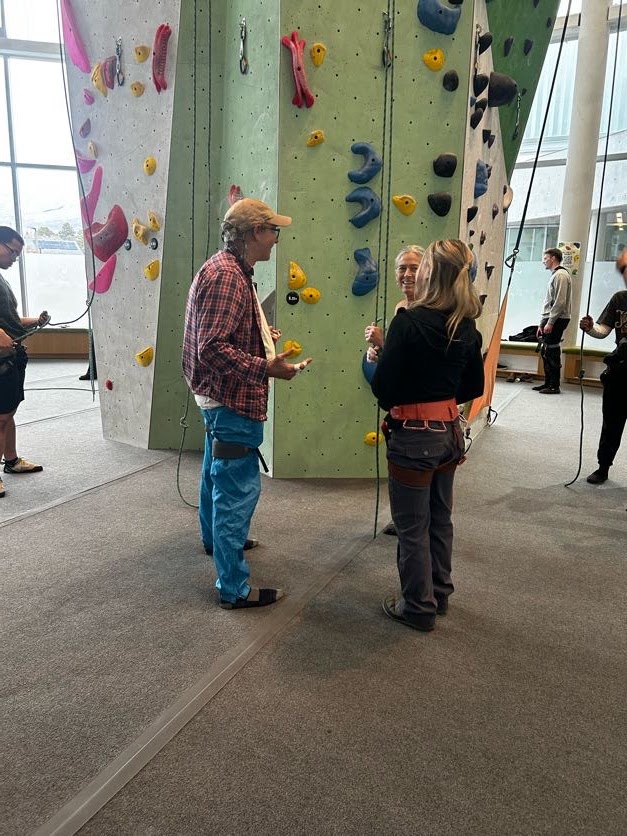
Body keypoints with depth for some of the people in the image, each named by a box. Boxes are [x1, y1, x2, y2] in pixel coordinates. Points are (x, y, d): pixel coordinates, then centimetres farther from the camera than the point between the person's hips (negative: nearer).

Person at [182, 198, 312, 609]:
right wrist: (265, 368, -32)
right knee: (239, 489, -5)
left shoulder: (231, 270, 11)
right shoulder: (226, 276, -22)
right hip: (233, 402, -12)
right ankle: (234, 587, 5)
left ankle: (215, 537, 50)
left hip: (222, 397, 12)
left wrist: (261, 334, 16)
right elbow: (212, 348, -29)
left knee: (218, 472, 27)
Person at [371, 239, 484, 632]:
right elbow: (474, 387, 9)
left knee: (413, 527, 9)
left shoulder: (408, 322, -20)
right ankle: (439, 594, 39)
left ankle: (419, 607, 24)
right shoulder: (468, 327, 1)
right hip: (450, 432, 7)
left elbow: (383, 386, -19)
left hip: (414, 437, -7)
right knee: (440, 519, 22)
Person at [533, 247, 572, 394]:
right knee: (545, 352, 12)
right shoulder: (554, 275, 21)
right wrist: (542, 323, 19)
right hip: (550, 319, 10)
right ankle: (548, 383, 19)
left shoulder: (560, 275, -10)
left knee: (552, 353, -7)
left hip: (557, 320, -10)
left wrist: (550, 322, -20)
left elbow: (560, 302, -19)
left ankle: (554, 386, -2)